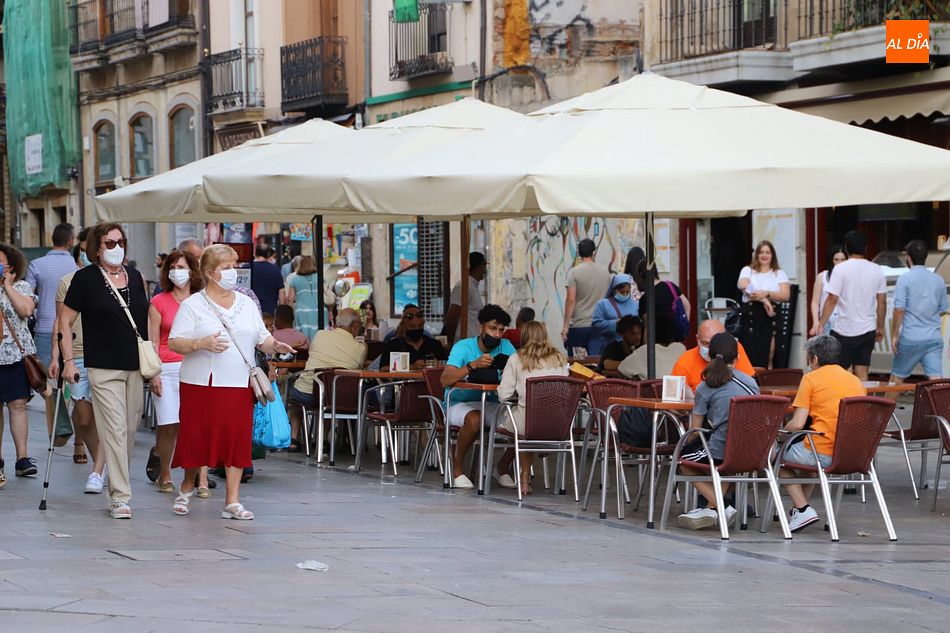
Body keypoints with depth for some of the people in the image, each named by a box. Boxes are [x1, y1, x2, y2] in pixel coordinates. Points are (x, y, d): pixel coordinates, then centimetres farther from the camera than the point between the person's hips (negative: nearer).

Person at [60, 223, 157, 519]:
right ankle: (120, 497, -10)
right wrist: (69, 359, -8)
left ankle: (118, 488, 21)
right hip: (103, 369, -5)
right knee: (115, 431, -11)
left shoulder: (134, 277, 12)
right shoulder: (85, 278, -2)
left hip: (136, 367, 5)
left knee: (130, 431, 8)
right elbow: (65, 320, 1)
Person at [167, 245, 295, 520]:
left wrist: (275, 345, -5)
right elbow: (174, 343, -7)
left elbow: (261, 338, 16)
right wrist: (201, 344, -23)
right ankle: (187, 487, 27)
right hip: (201, 384, -4)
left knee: (237, 440, -1)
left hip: (239, 384, 4)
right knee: (197, 438, 2)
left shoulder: (246, 304, 15)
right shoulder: (192, 306, -1)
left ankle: (232, 502, 2)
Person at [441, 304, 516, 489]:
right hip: (459, 404, -4)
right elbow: (445, 380, -26)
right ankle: (456, 467, -13)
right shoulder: (463, 347, -13)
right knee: (475, 418, -37)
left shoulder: (505, 347, 1)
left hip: (491, 404, 4)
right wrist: (473, 365, -37)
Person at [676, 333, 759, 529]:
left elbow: (694, 430, 2)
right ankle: (711, 508, 27)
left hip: (721, 454, -5)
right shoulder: (751, 382, 12)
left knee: (684, 456, 24)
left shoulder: (705, 388, -2)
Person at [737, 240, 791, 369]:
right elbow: (744, 286, -7)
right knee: (751, 356, -8)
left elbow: (785, 295, 0)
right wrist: (763, 300, -15)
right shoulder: (748, 270, 15)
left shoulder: (779, 274, 16)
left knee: (767, 358, -7)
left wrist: (766, 293, -16)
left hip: (771, 316, 0)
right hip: (750, 316, 0)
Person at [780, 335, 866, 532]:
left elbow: (797, 425, -8)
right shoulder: (856, 381, 15)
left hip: (823, 454, -7)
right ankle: (799, 507, 36)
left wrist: (784, 429, 16)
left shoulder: (812, 378, -2)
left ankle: (803, 510, 4)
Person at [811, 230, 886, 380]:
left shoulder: (841, 269, -9)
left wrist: (820, 324, -8)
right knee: (862, 373, 5)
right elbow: (882, 302, 8)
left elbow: (832, 299, -14)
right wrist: (880, 328, 19)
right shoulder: (876, 270, 5)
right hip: (868, 329, 4)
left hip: (845, 330, -4)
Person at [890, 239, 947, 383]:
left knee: (897, 376, 15)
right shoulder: (939, 280, 7)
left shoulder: (905, 279, -8)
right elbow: (942, 310, 15)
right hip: (934, 338, 3)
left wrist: (894, 335, -6)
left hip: (910, 339, -3)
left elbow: (899, 309, -14)